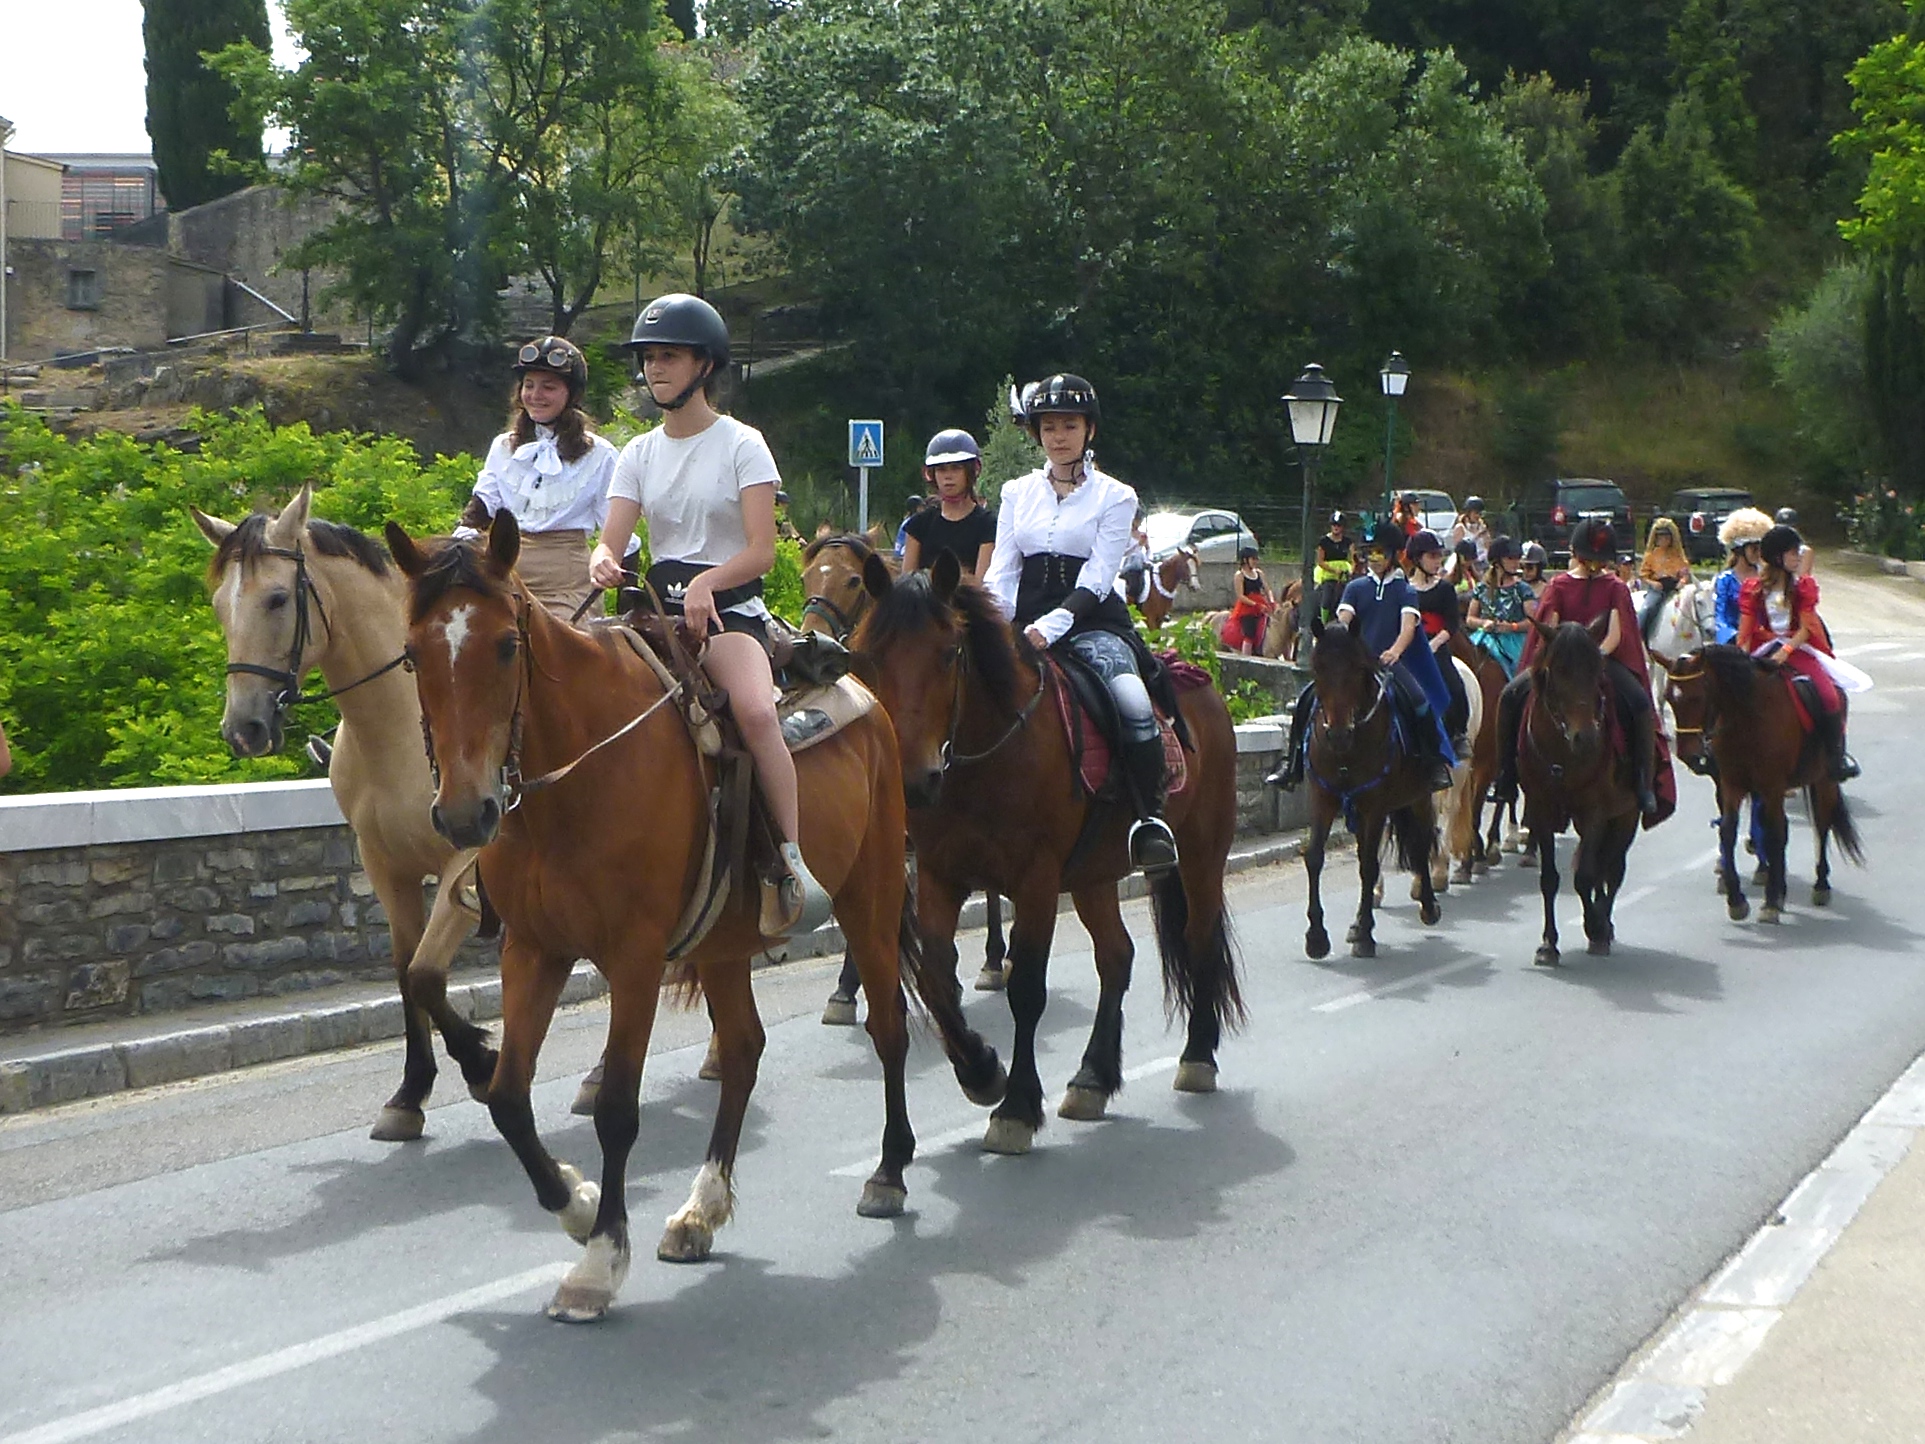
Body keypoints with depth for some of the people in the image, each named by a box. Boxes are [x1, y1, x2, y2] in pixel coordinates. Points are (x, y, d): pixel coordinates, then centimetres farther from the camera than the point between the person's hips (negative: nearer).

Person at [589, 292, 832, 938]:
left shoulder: (741, 444, 0)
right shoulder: (640, 453, 14)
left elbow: (761, 550, -9)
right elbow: (611, 541, 4)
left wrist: (706, 583, -28)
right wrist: (603, 563, -21)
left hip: (730, 612, -5)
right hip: (658, 611, 5)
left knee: (755, 710, -35)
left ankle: (793, 861, -29)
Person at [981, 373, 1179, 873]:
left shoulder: (1114, 497, 5)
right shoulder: (1018, 493, 15)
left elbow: (1096, 580, -6)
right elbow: (1001, 573, 8)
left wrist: (1053, 625, -23)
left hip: (1093, 624, -3)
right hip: (1026, 625, 4)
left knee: (1132, 701, -32)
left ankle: (1150, 818, -21)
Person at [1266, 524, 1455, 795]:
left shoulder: (1404, 590, 8)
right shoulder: (1356, 588, 15)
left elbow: (1408, 625, -8)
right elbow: (1342, 620, 0)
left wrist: (1395, 651, -30)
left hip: (1391, 663, -2)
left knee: (1419, 702, -30)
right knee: (1308, 699, -16)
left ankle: (1435, 764, -15)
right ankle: (1291, 765, -8)